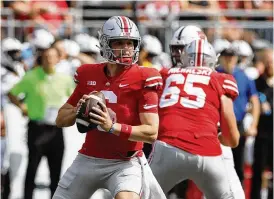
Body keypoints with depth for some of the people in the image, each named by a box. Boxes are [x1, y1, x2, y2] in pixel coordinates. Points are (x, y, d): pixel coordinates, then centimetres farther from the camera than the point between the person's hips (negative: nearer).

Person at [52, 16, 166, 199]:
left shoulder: (142, 80, -11)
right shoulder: (89, 75, 2)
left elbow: (151, 132, -16)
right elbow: (61, 120, 10)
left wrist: (112, 127, -27)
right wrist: (78, 111, -12)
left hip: (125, 163, -5)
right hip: (88, 160, 5)